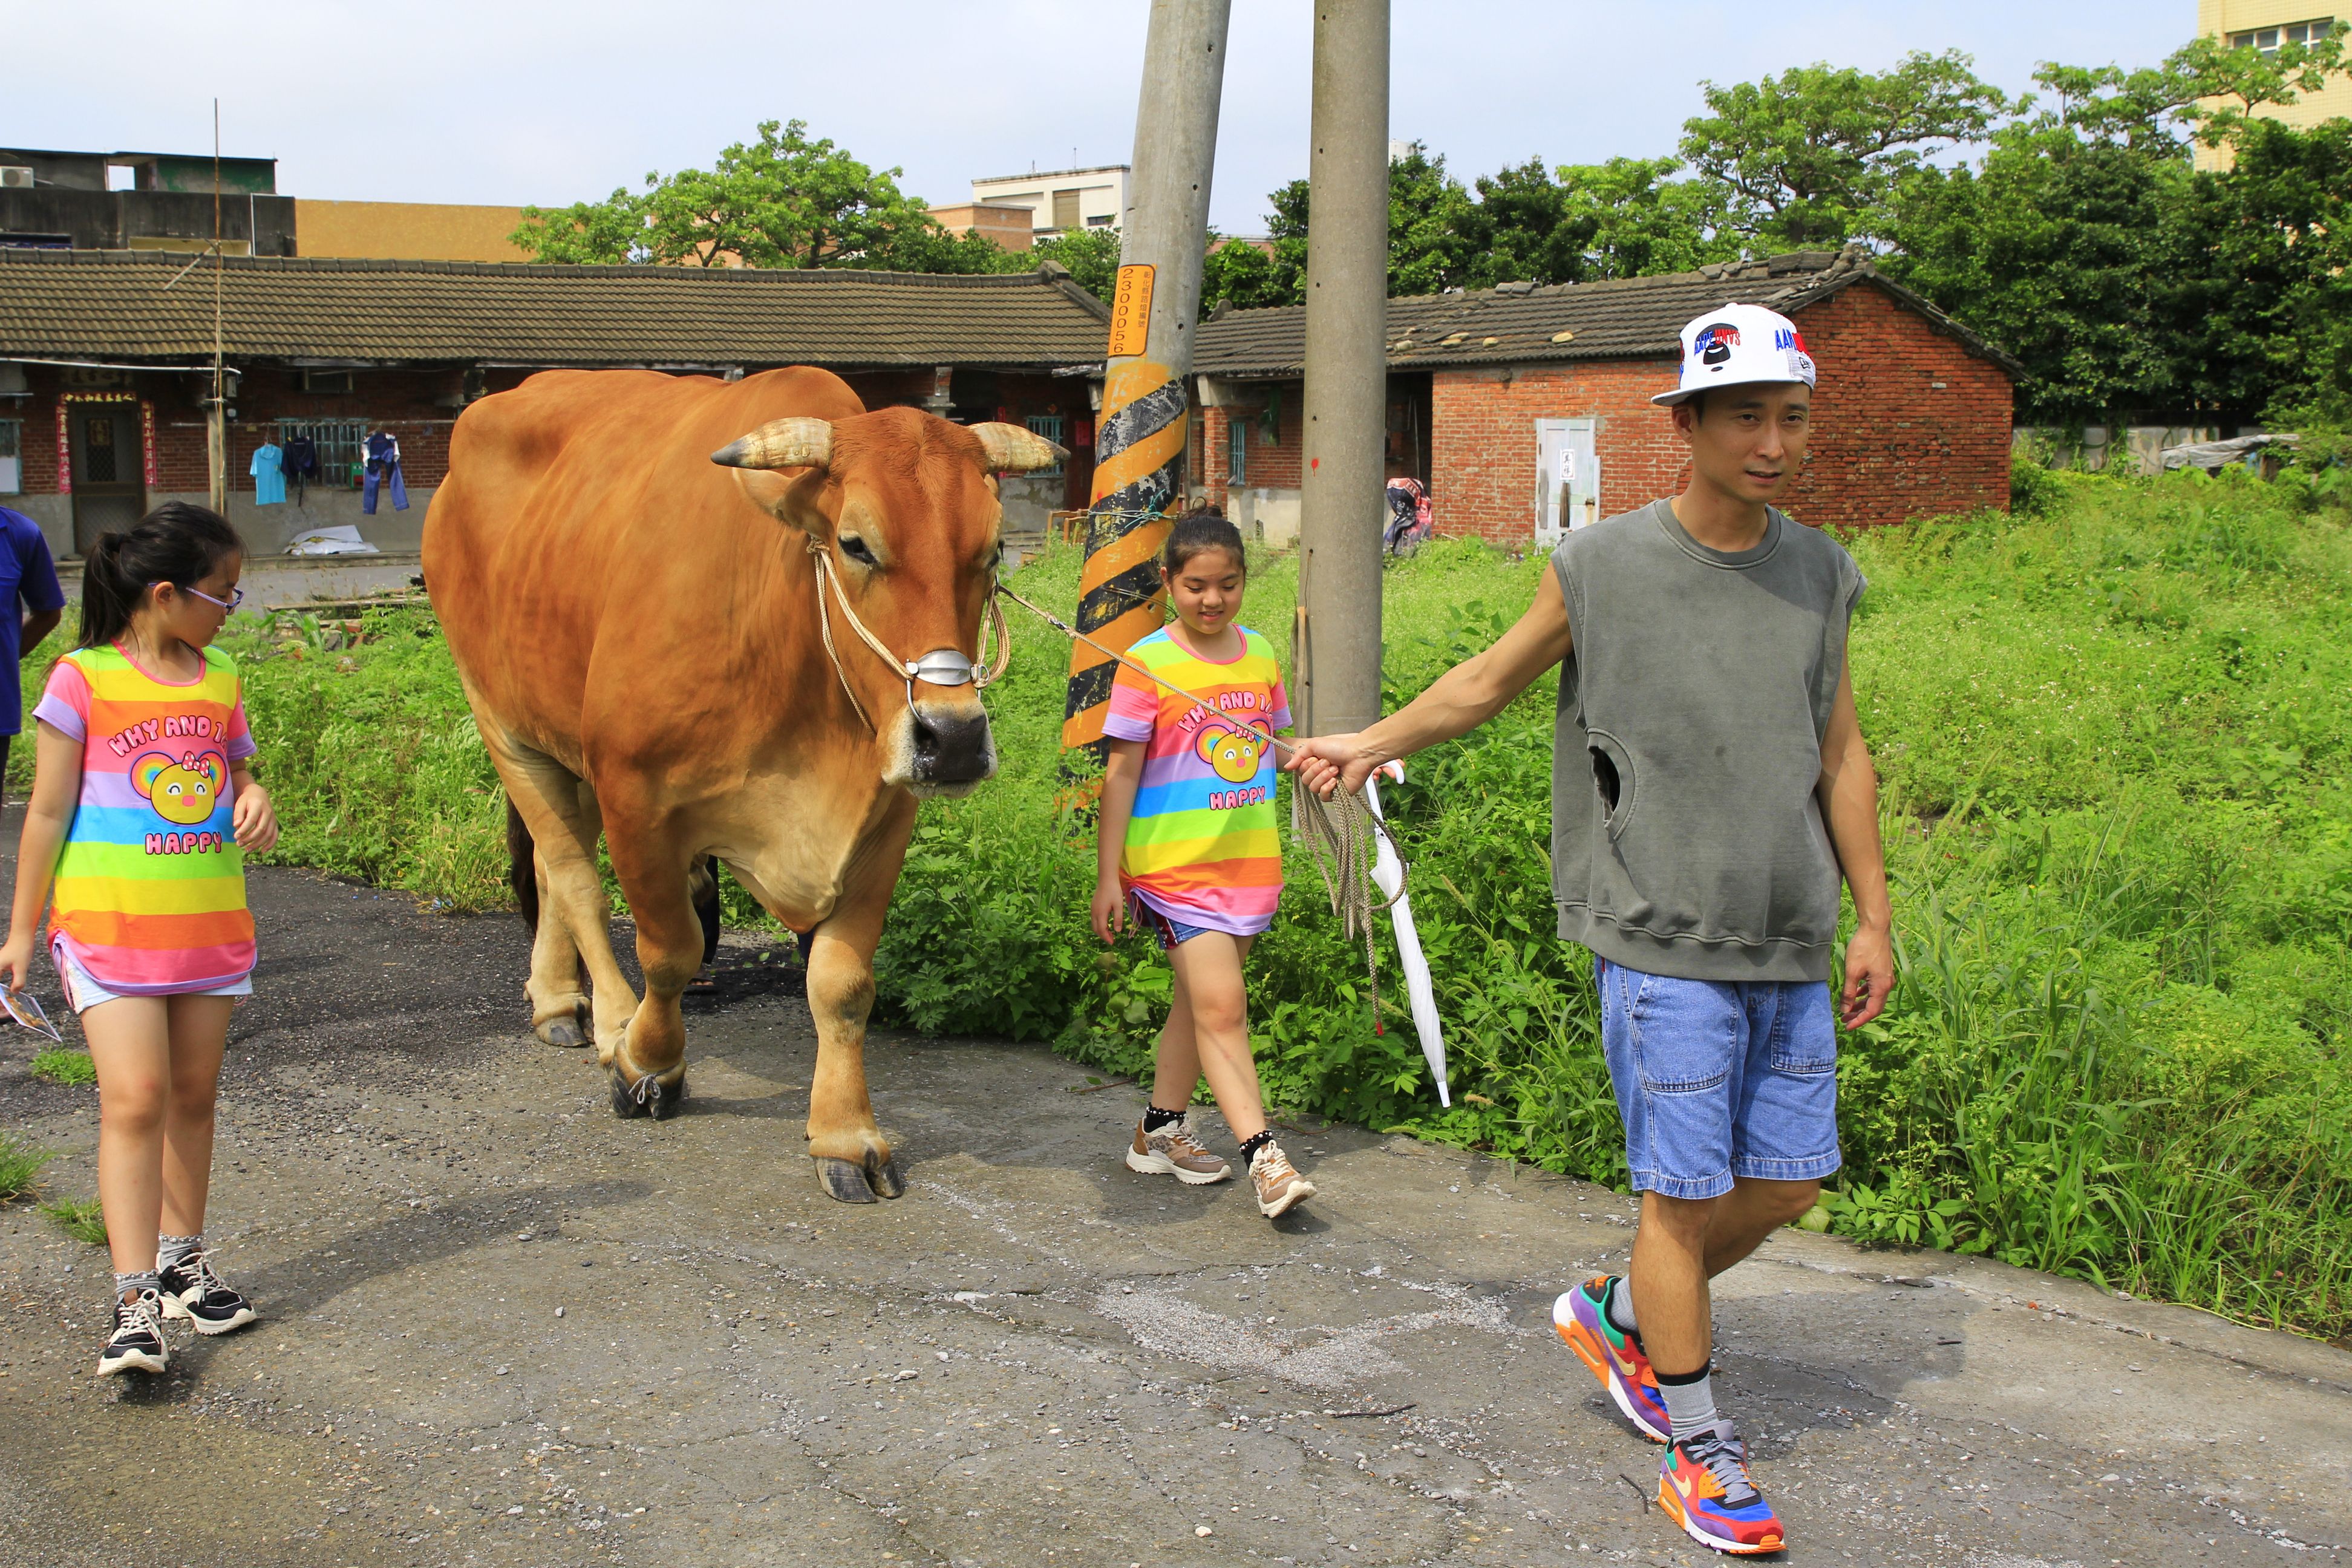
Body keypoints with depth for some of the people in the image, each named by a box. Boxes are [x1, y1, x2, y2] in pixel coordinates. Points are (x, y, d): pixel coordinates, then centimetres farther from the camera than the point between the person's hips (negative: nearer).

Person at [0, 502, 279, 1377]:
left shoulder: (218, 680, 8)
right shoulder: (84, 681, -6)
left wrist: (254, 802, -4)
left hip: (210, 926, 5)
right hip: (109, 928, -5)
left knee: (193, 1094, 12)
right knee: (135, 1096, -13)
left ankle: (182, 1262, 26)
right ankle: (136, 1299, -11)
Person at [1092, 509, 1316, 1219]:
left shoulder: (1261, 655, 8)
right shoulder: (1148, 663, -8)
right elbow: (1121, 772, -6)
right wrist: (1107, 876, -6)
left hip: (1248, 862, 6)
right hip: (1175, 863, -6)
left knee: (1200, 1002, 13)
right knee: (1220, 1008, -12)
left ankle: (1159, 1130, 27)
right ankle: (1263, 1156, -15)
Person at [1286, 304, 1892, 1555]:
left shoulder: (1821, 575, 5)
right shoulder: (1601, 568, -7)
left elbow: (1839, 755, 13)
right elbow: (1490, 679, 10)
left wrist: (1873, 919, 14)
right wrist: (1370, 744, 13)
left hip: (1789, 948, 5)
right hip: (1665, 941, -5)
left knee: (1787, 1183, 10)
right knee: (1686, 1194, -1)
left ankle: (1617, 1318, 35)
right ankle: (1698, 1445, 17)